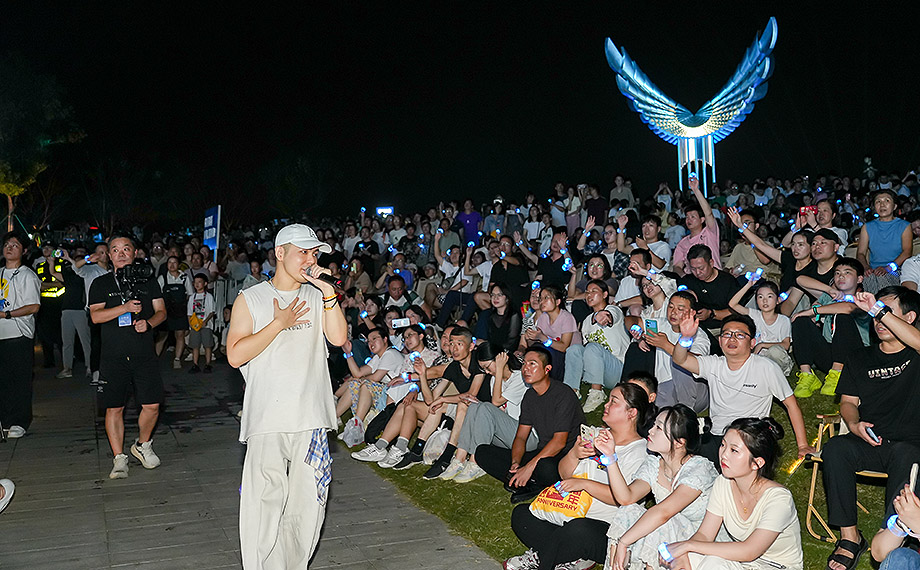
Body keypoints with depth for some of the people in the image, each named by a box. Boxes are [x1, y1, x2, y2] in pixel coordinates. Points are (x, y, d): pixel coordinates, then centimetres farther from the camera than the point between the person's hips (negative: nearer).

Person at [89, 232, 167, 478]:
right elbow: (95, 315, -6)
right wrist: (126, 307, -18)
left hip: (145, 354, 1)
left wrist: (148, 323, -10)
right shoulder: (100, 283, 5)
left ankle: (143, 445, 23)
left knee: (152, 405, -2)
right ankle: (119, 458, 12)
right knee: (114, 408, 1)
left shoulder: (148, 281, 10)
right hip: (113, 356, -1)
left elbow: (161, 311, 11)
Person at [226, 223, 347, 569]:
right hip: (268, 420, -3)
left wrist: (329, 293, -7)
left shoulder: (317, 296, 14)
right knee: (264, 505, -6)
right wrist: (279, 323, -8)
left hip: (312, 418, 3)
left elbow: (339, 338, -1)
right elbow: (236, 355, -6)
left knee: (307, 505, 9)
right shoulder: (250, 300, 4)